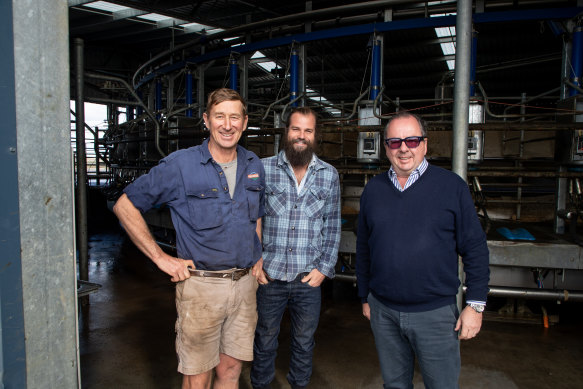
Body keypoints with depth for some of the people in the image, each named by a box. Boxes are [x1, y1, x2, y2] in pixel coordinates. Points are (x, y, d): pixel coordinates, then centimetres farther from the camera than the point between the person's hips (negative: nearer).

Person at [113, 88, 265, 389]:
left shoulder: (254, 166, 6)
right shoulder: (180, 165, -9)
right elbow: (125, 206, -5)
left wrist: (258, 257, 11)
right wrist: (161, 258, -9)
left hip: (244, 283, 4)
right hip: (201, 284, -4)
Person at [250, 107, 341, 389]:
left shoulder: (329, 175, 1)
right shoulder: (263, 168, -4)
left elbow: (333, 226, 5)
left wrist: (324, 268, -1)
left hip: (309, 278, 1)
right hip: (269, 274, -1)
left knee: (304, 343, 18)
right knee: (264, 341, 16)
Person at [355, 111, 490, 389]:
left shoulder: (452, 186, -6)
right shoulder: (373, 189, 4)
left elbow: (475, 248, -3)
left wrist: (475, 304, -6)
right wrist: (365, 297, 13)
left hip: (436, 313, -3)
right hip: (383, 311, 3)